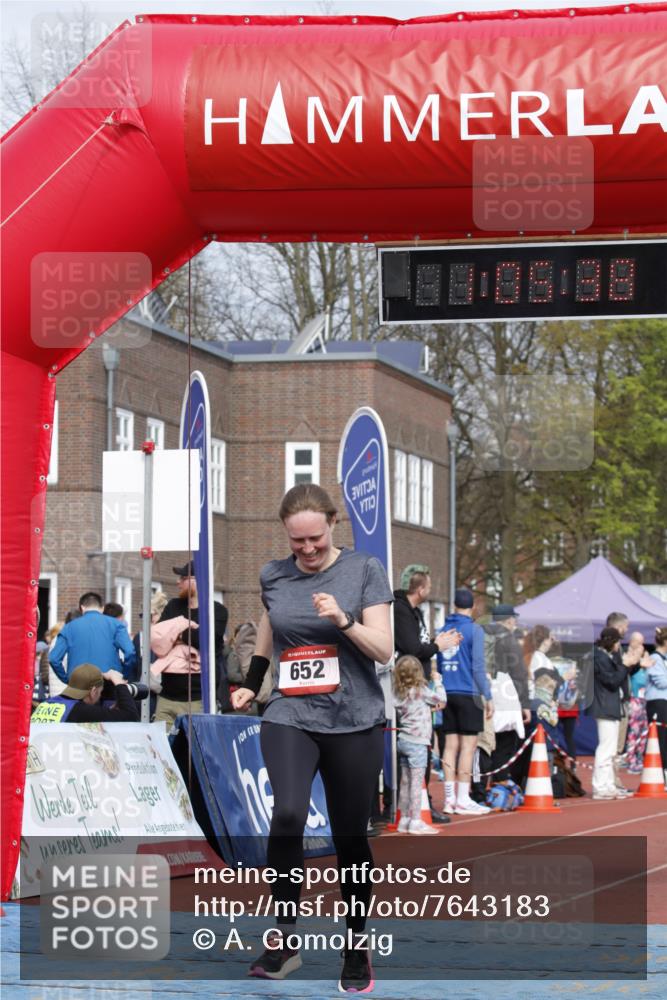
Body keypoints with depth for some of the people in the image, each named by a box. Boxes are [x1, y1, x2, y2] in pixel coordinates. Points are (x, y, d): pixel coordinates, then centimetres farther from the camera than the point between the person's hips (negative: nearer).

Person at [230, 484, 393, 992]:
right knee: (287, 815, -24)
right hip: (290, 719, 1)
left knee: (351, 836, 5)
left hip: (354, 721, -1)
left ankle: (357, 948, 22)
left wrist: (343, 621, -21)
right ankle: (286, 936, -14)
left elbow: (384, 649, -7)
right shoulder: (274, 575, 6)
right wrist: (251, 684, 25)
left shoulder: (365, 569, -2)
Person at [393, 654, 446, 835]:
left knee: (405, 782, 11)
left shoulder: (399, 692, 9)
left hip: (404, 740, 7)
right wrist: (437, 680, 10)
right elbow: (441, 699, 0)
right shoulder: (420, 690, -10)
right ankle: (416, 822, -9)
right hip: (417, 742, -7)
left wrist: (431, 707, 11)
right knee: (417, 781, -7)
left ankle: (404, 820, 16)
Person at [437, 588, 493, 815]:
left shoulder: (444, 630, 10)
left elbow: (438, 665, 13)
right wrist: (488, 697, -7)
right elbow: (478, 666, -11)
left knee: (451, 745, 7)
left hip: (448, 694, 6)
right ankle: (463, 799, -5)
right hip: (468, 693, -6)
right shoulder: (474, 630, -7)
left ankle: (450, 798, 8)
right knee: (468, 746, -3)